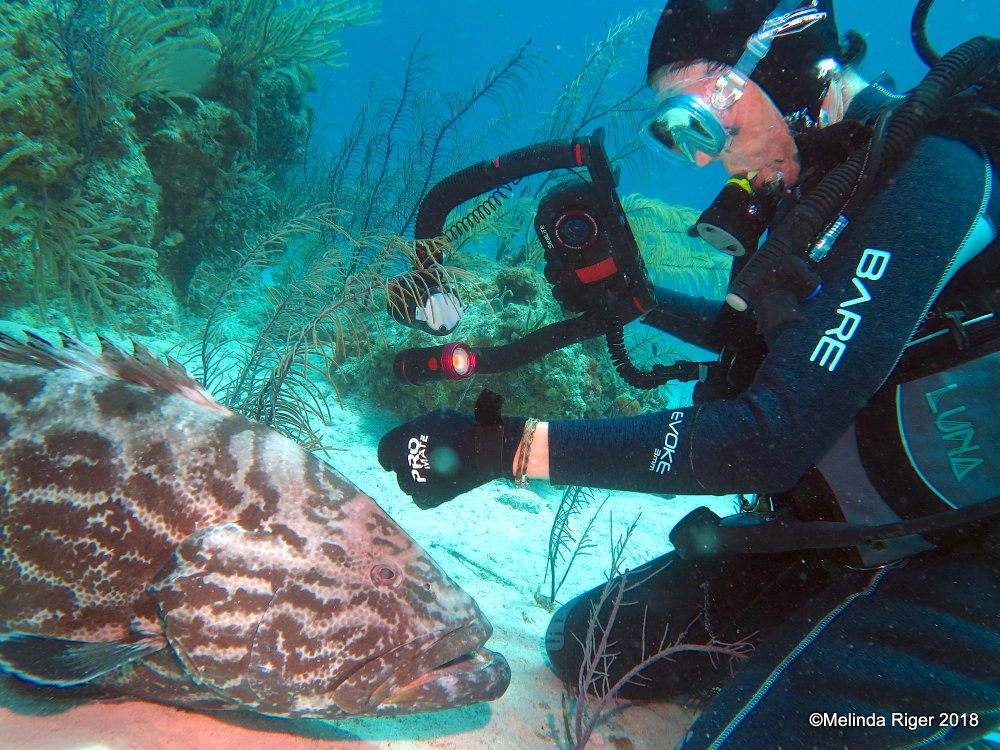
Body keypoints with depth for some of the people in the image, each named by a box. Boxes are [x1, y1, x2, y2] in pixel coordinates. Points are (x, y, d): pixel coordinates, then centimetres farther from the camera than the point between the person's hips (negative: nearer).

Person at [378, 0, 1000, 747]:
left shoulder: (925, 173, -25)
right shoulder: (817, 178, 3)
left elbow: (771, 438, -32)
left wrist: (510, 446, -32)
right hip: (826, 529, 8)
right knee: (584, 645, 7)